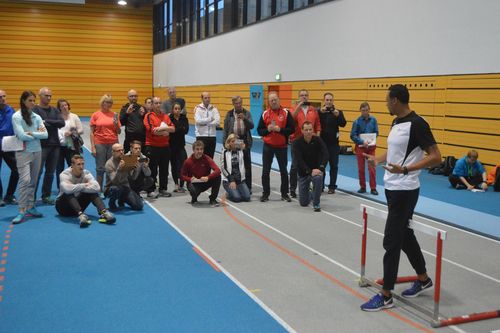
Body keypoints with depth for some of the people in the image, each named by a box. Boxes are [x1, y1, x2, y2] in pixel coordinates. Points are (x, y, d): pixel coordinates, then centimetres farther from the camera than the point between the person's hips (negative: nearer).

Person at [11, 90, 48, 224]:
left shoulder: (36, 117, 8)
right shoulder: (16, 116, -5)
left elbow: (45, 134, 0)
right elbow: (21, 135, -15)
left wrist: (31, 134, -11)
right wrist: (38, 134, -5)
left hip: (37, 152, 5)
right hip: (23, 152, -5)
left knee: (33, 181, 10)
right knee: (25, 180, -13)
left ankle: (30, 207, 20)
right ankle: (22, 211, -11)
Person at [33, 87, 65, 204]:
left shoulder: (55, 110, 13)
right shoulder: (35, 110, -2)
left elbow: (62, 123, -3)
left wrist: (46, 122, -10)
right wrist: (53, 124, -9)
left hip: (55, 145, 5)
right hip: (41, 145, -5)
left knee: (50, 172, 10)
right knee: (38, 172, -4)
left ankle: (46, 196, 19)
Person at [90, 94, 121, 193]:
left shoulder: (114, 115, 7)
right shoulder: (95, 115, 2)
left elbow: (119, 132, 9)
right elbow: (92, 132, 2)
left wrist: (116, 123, -11)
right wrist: (93, 147, -4)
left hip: (113, 144, 2)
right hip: (100, 144, -2)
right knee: (100, 168, 2)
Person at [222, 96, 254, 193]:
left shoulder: (246, 113, 5)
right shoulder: (229, 114, 6)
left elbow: (251, 126, -4)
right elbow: (225, 129, 5)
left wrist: (244, 119, -20)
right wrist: (225, 142, 1)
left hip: (245, 142, 0)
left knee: (247, 165, 1)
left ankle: (248, 187, 7)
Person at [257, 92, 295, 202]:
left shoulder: (286, 113, -4)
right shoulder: (265, 114, 2)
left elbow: (291, 129, -8)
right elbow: (259, 130, 2)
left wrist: (279, 129, -20)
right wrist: (268, 129, -16)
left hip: (282, 147, -1)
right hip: (268, 146, 2)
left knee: (284, 171, 7)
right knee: (265, 171, 5)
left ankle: (284, 194, 19)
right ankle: (265, 194, 16)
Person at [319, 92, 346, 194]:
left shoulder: (338, 112, 2)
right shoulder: (319, 111, 2)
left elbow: (343, 124, -12)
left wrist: (338, 115, -28)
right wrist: (320, 112, -27)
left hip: (333, 143, 0)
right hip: (321, 142, 0)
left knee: (333, 165, 3)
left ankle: (332, 186, 10)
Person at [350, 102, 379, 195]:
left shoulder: (373, 120, -4)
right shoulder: (357, 121, -10)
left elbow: (376, 132, 3)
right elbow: (353, 136, -9)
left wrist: (371, 140, -14)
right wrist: (362, 142, -21)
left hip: (371, 147, 1)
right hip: (360, 147, 0)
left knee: (372, 168, 0)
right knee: (361, 169, 8)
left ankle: (373, 188, 8)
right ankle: (362, 187, 20)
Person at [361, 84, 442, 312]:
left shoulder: (417, 124, -17)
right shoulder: (396, 122, 10)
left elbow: (435, 157, -20)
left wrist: (405, 169, -30)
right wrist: (377, 159, 13)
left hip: (404, 190, -9)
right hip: (391, 187, 9)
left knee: (391, 241, -5)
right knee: (404, 235, 19)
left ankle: (386, 295, 4)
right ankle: (423, 279, 37)